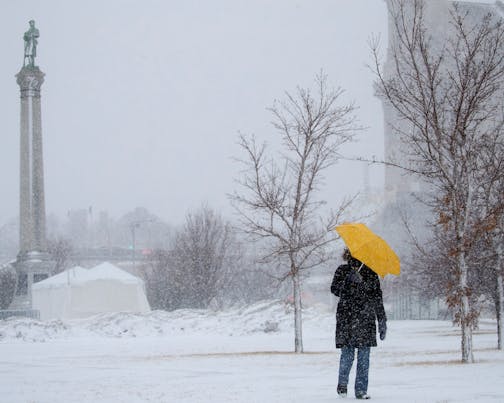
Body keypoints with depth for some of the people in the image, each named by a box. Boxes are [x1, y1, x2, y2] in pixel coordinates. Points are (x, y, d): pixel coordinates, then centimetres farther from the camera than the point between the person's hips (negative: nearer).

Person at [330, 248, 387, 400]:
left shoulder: (370, 272, 12)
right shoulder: (342, 270, 8)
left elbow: (377, 297, 13)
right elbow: (334, 289, -5)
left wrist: (382, 320, 8)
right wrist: (348, 281, -23)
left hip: (366, 317, 2)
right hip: (346, 317, -1)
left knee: (364, 354, -2)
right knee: (347, 352, -6)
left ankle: (361, 390, 2)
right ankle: (342, 384, 13)